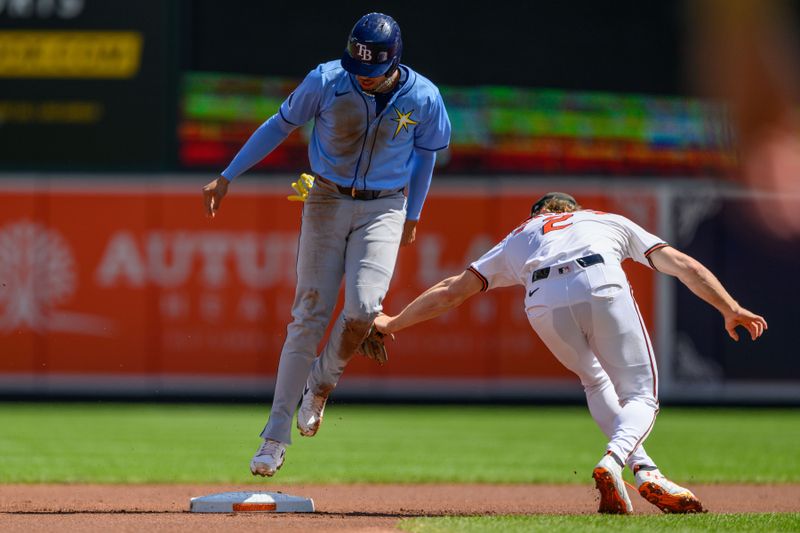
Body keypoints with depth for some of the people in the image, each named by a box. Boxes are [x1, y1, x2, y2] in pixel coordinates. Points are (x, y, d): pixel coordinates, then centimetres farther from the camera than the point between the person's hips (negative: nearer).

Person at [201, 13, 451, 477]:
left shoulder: (423, 99, -12)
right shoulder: (326, 82, -15)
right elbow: (280, 125, -1)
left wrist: (412, 216, 16)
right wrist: (227, 177, 0)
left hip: (384, 208, 0)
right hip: (328, 201, 0)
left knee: (364, 307, -21)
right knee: (309, 314, -6)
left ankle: (321, 383, 10)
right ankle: (276, 437, -4)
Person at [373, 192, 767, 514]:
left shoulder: (519, 237, 39)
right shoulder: (609, 221, 38)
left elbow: (452, 291, 37)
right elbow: (685, 266, 29)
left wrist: (392, 324, 46)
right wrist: (730, 310, 28)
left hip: (545, 304, 2)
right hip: (603, 288, -2)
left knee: (595, 382, 28)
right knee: (640, 396, 8)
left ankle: (643, 470, 12)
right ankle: (613, 459, -22)